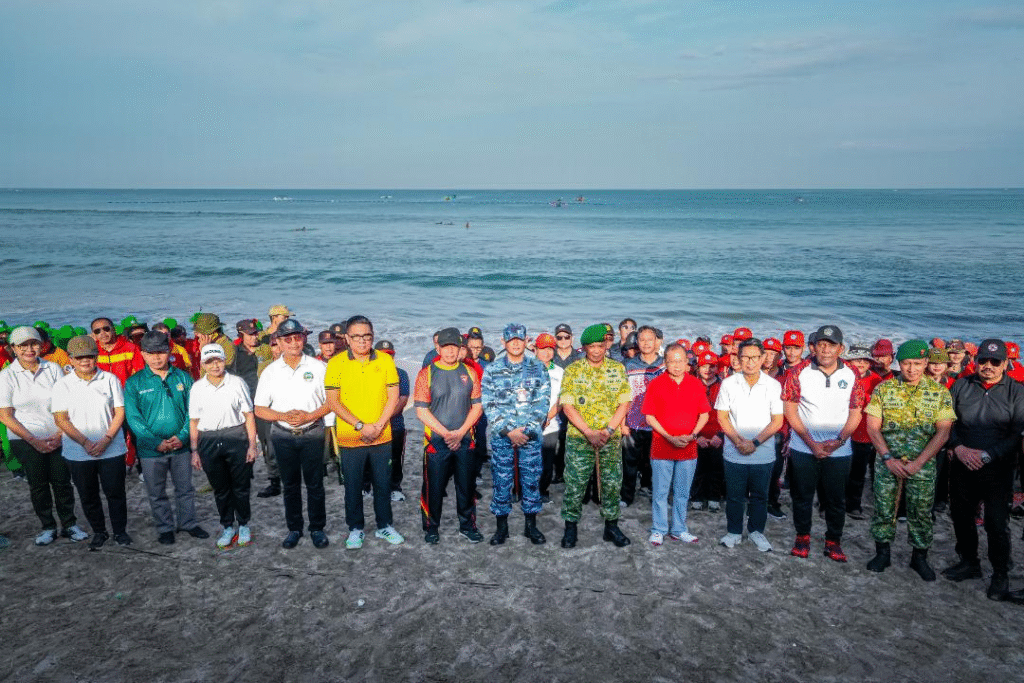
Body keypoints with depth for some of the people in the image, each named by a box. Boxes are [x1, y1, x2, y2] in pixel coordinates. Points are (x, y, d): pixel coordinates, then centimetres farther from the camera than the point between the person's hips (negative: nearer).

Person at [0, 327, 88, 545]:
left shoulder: (53, 369, 2)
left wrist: (59, 434, -7)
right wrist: (34, 441, -8)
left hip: (57, 437, 1)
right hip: (25, 439, -1)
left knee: (62, 481, 1)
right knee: (38, 484, 4)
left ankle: (69, 524, 16)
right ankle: (48, 527, 20)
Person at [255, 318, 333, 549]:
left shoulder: (318, 367, -2)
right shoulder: (270, 372, 3)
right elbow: (259, 409, 3)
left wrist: (309, 416, -16)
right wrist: (283, 416, -13)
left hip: (312, 433, -2)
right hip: (283, 436, 2)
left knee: (315, 484, 4)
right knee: (290, 485, 11)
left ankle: (317, 528, 19)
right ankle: (294, 528, 25)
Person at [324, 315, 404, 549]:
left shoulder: (385, 360, 0)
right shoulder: (336, 363, -6)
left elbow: (393, 396, 0)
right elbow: (333, 402, -8)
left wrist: (378, 426, -11)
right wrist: (361, 426, -15)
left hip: (382, 437, 2)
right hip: (349, 439, -1)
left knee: (383, 484, 12)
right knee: (353, 486, 10)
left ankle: (384, 526, 29)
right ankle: (355, 528, 27)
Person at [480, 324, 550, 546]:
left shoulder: (538, 369, 4)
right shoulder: (492, 370, 3)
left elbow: (543, 403, 0)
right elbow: (488, 405, -1)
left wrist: (525, 429, -10)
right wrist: (508, 431, -10)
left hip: (531, 435, 0)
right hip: (501, 435, 0)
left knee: (531, 479, 5)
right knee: (501, 480, 4)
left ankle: (531, 525, 19)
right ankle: (502, 526, 17)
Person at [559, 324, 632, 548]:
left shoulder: (618, 369, 5)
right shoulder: (572, 370, 0)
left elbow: (624, 404, 1)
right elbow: (567, 406, -6)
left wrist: (608, 431, -11)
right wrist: (589, 433, -14)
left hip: (611, 438, 2)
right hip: (579, 438, -1)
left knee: (612, 483, 8)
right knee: (575, 484, 2)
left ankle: (611, 526, 24)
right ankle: (571, 527, 17)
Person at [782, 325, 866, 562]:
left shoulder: (851, 376, 0)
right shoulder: (799, 372, -6)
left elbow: (855, 413, 3)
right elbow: (790, 410, -5)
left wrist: (839, 441, -12)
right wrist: (811, 442, -12)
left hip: (839, 451, 1)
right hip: (803, 448, -1)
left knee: (836, 498, 9)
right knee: (802, 495, 9)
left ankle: (833, 541, 25)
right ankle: (802, 536, 27)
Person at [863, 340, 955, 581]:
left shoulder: (940, 392, -1)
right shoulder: (883, 389, -1)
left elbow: (943, 432, -5)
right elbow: (873, 427, -1)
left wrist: (918, 462, -13)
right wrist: (888, 458, -11)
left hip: (923, 465, 0)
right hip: (888, 462, 0)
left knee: (921, 513, 8)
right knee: (883, 509, 7)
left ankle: (920, 557, 25)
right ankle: (882, 552, 23)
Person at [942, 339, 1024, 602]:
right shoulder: (961, 386, 5)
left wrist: (986, 455, -17)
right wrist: (959, 448, -10)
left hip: (998, 470, -3)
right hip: (962, 466, 3)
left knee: (996, 523, -1)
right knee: (961, 516, 14)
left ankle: (1000, 575, 17)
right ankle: (969, 563, 33)